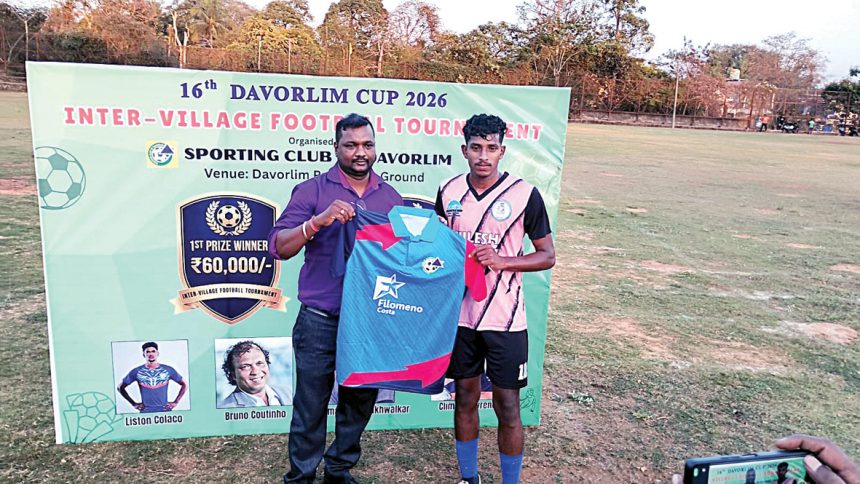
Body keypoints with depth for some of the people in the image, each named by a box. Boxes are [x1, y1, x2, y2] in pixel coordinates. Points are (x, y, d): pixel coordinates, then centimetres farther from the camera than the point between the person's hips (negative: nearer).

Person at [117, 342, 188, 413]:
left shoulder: (168, 370, 4)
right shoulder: (136, 372, 4)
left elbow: (184, 385, 12)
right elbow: (120, 387, 14)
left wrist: (176, 402, 3)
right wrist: (134, 403, 6)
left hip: (165, 411, 0)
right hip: (145, 412, 0)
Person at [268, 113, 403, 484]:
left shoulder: (391, 198, 8)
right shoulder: (313, 190, -3)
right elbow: (278, 247, -9)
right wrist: (319, 221, -24)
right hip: (320, 321, -3)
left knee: (360, 401, 15)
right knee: (311, 405, 7)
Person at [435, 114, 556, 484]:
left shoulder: (524, 195, -8)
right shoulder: (448, 191, 3)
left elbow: (547, 255, -3)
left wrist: (502, 261, -18)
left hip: (504, 318, -3)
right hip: (459, 313, 4)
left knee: (507, 406, 5)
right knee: (464, 398, 15)